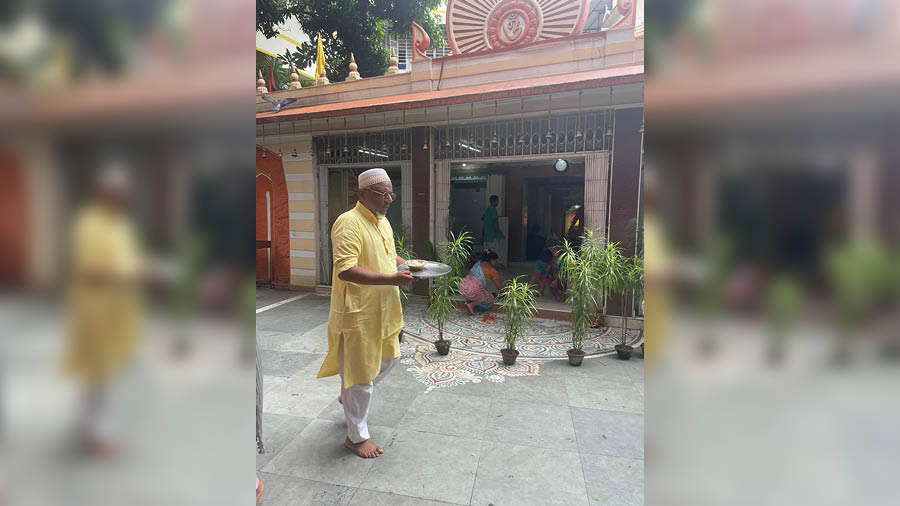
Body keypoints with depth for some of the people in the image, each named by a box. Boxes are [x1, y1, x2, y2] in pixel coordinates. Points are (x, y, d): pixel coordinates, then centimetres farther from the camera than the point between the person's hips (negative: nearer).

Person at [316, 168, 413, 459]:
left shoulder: (383, 222, 9)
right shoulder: (349, 223, -21)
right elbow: (345, 270, -29)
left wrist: (406, 264, 3)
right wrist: (391, 279, -30)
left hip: (382, 311, 9)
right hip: (358, 313, -9)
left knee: (387, 358, 24)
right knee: (360, 373, 4)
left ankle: (350, 396, 48)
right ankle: (356, 437, 24)